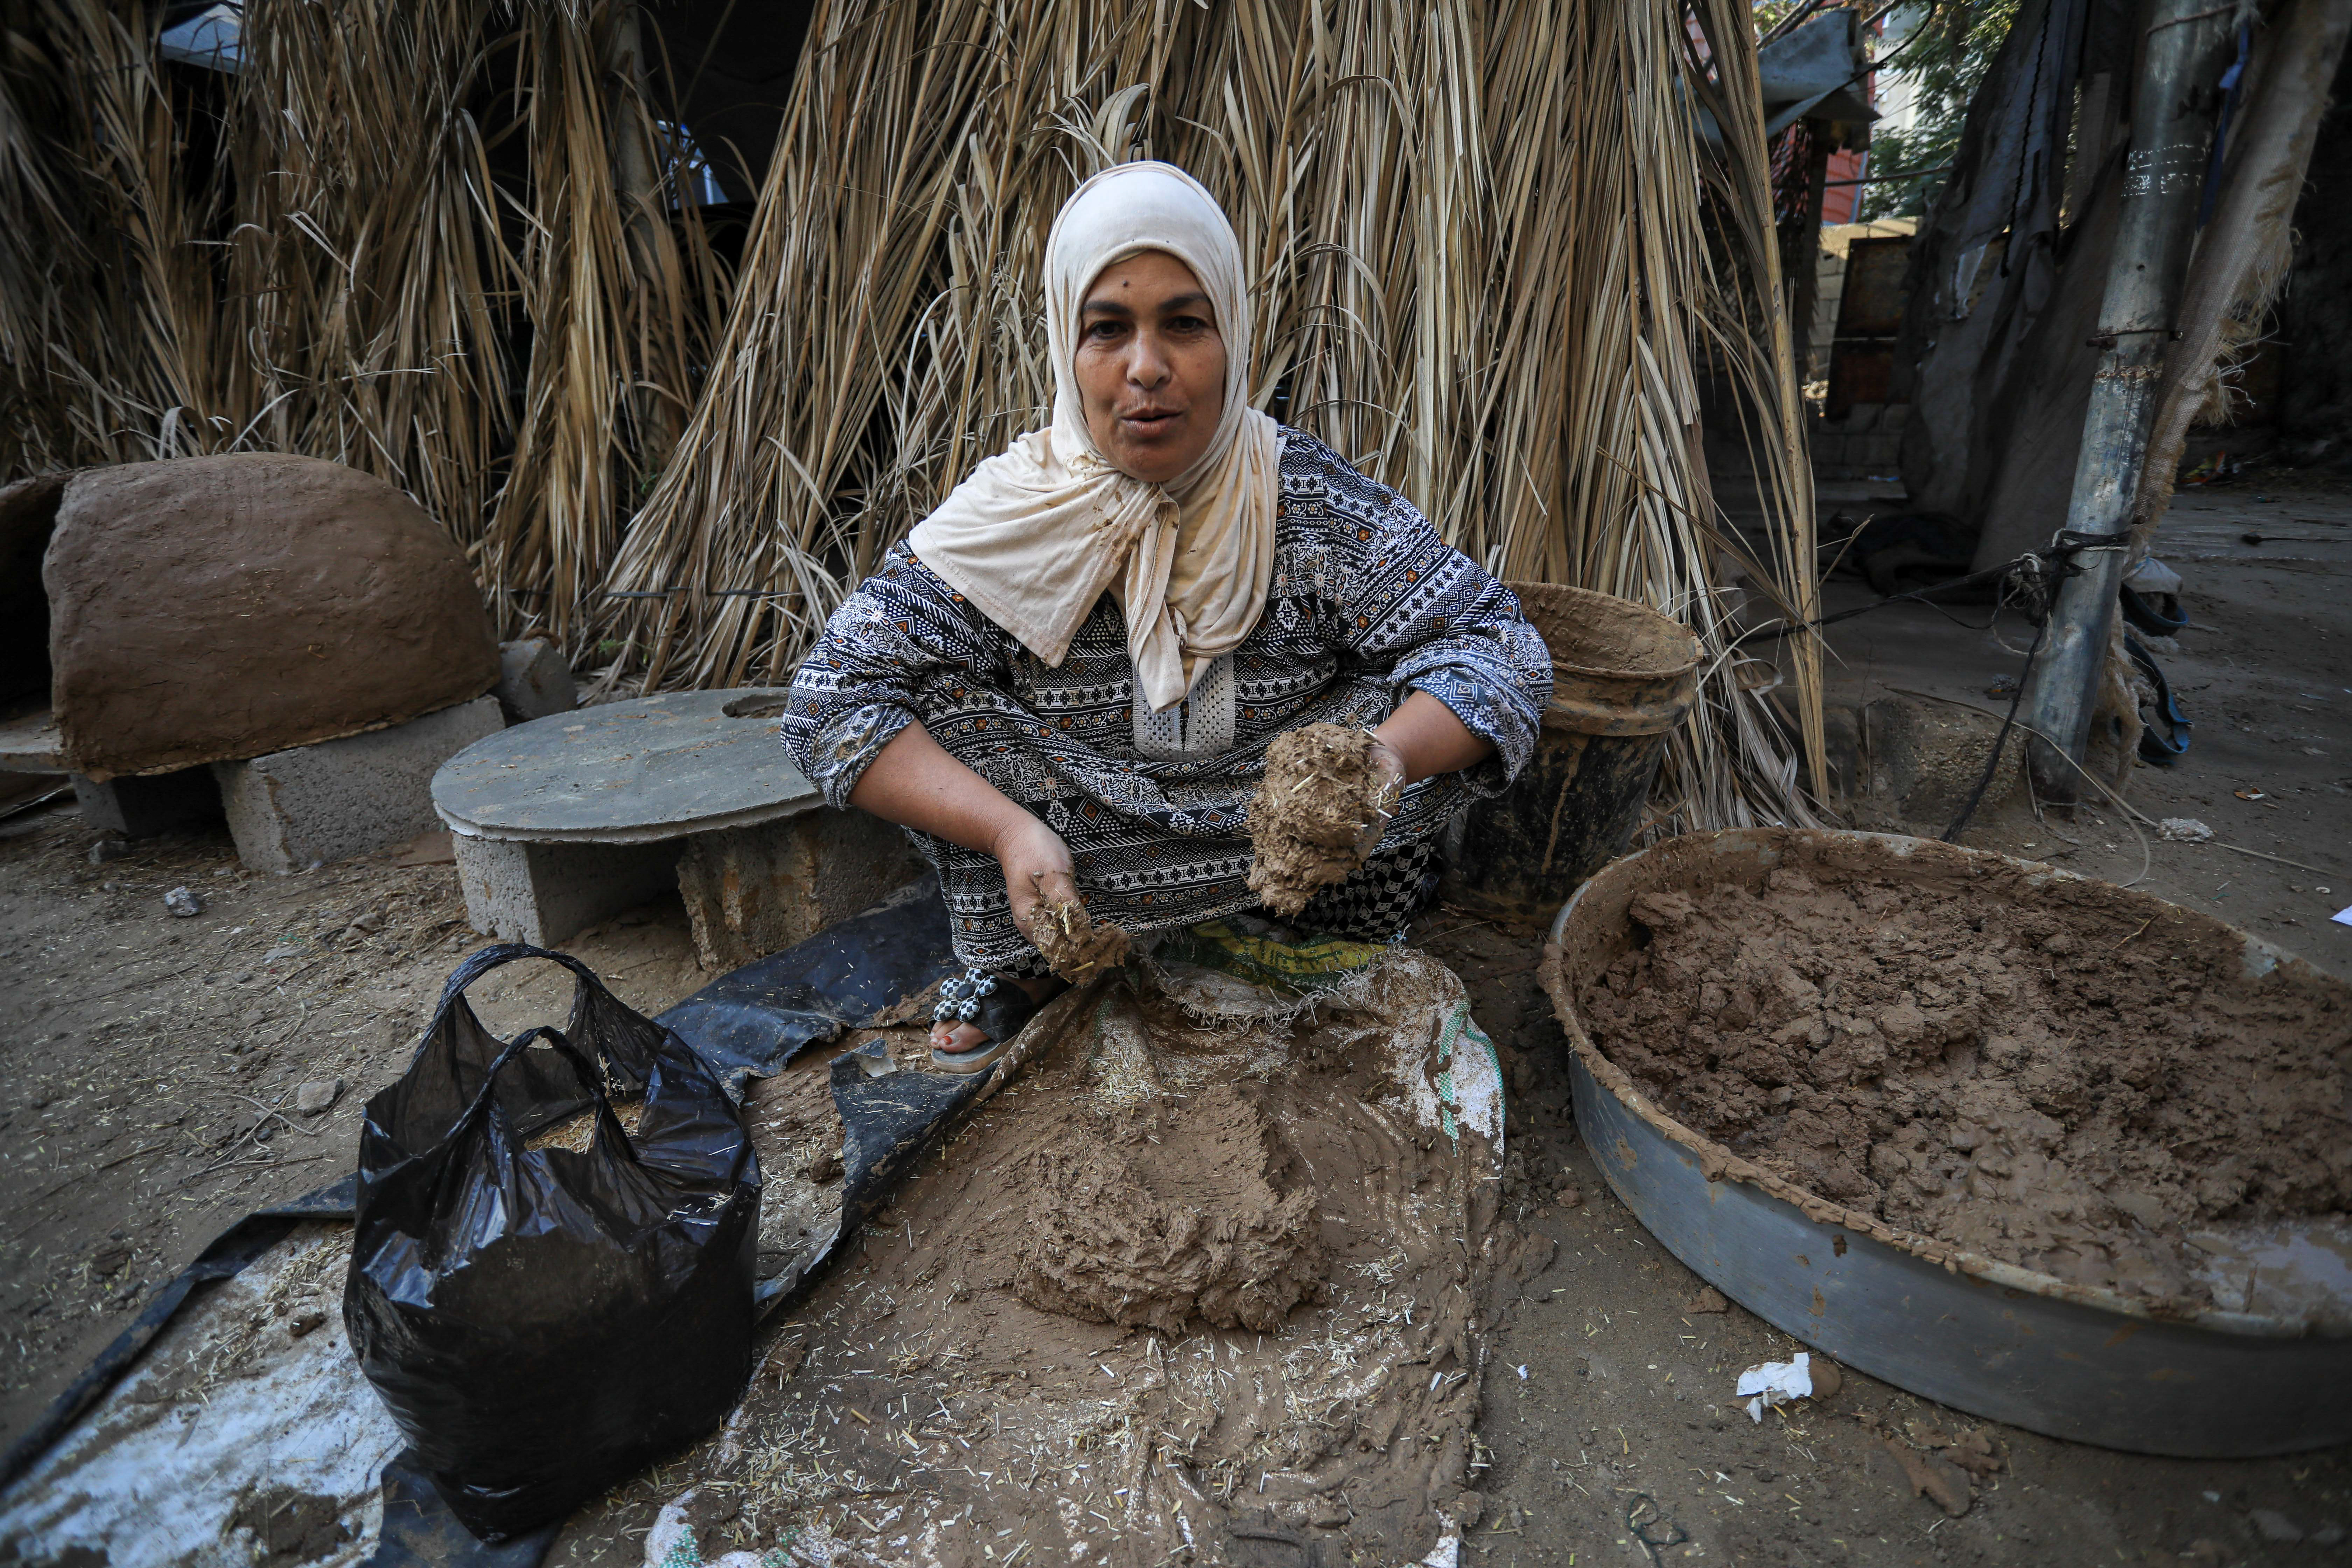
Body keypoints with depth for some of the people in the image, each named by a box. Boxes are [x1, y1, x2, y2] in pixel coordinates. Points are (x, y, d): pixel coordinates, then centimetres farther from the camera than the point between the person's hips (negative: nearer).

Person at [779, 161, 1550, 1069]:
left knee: (1428, 712, -22)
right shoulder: (1014, 514, -16)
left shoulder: (1308, 501, -16)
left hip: (1280, 846, 0)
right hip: (1070, 869, 1)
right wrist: (1006, 826, -33)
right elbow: (830, 702, -17)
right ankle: (1017, 965, 2)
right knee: (939, 681, -21)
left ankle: (1352, 946, 4)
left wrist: (1382, 759, -40)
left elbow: (1499, 644, -18)